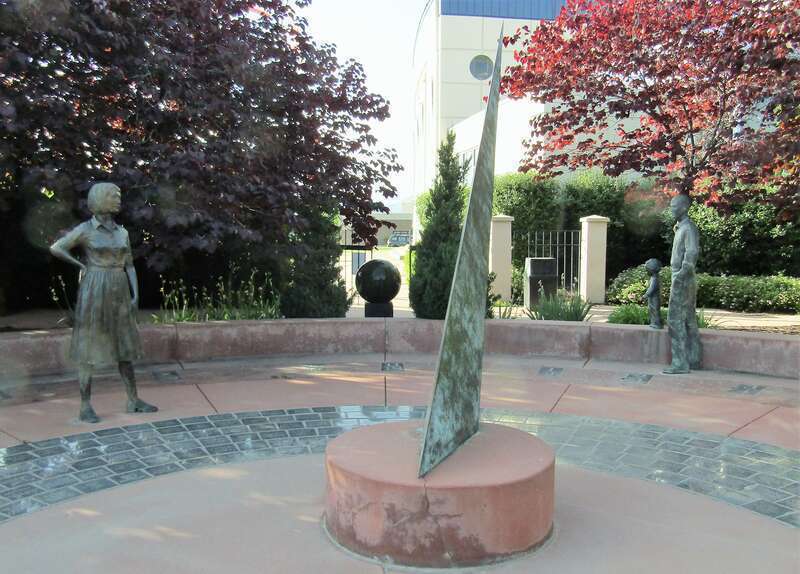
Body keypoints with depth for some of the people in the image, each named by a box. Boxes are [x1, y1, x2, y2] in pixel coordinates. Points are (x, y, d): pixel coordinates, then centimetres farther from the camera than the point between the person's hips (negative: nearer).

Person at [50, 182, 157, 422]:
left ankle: (133, 401, 15)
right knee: (89, 348, -2)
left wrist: (135, 295, 0)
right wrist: (83, 266, 1)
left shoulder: (122, 232, 12)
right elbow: (55, 248, -2)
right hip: (94, 293, -6)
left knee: (125, 346, 7)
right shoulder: (85, 229, -4)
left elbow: (129, 266, 11)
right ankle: (86, 407, 6)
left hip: (118, 293, 6)